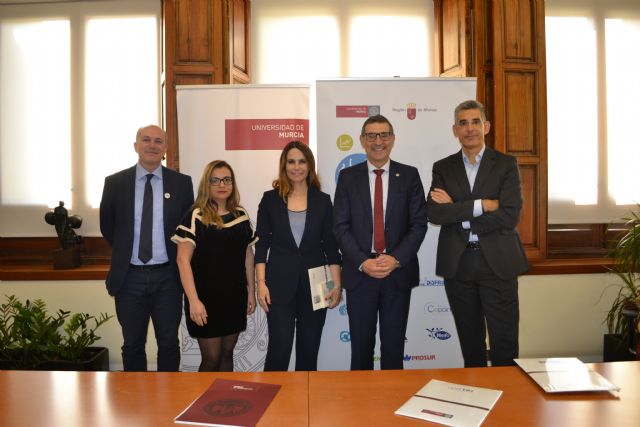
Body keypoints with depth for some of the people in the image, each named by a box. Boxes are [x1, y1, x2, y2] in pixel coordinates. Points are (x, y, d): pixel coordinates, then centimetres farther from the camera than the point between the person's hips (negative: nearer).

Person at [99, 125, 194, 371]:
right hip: (130, 277, 1)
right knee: (132, 345, 15)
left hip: (167, 277, 0)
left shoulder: (182, 183, -2)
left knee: (169, 343, 12)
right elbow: (107, 226, 12)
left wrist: (178, 260, 3)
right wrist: (124, 251, 10)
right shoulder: (115, 182, 0)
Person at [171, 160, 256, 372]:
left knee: (227, 353, 15)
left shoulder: (241, 215, 6)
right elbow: (183, 260, -12)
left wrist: (251, 291, 10)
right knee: (211, 358, 3)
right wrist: (193, 300, -17)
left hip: (235, 296, 4)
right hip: (206, 298, -4)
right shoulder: (195, 217, -8)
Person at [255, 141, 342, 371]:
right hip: (280, 284, -1)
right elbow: (261, 244, 1)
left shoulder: (322, 200, 4)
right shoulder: (271, 199, 1)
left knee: (309, 348, 11)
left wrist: (337, 284, 0)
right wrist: (261, 283, -6)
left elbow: (331, 246, 5)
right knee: (279, 348, -2)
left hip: (314, 283, 2)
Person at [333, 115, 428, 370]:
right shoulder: (348, 176, 4)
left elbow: (419, 224, -1)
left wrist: (396, 259, -13)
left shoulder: (409, 175, 4)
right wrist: (362, 262, -13)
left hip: (399, 272, 0)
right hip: (359, 272, 0)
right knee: (361, 344, 9)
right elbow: (340, 226, -1)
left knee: (394, 344, 11)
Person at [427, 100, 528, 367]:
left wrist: (457, 211, -11)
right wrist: (480, 205, -16)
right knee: (470, 342, 14)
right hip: (457, 265, 2)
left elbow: (510, 216, -12)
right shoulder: (443, 168, 7)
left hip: (497, 263, -2)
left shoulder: (506, 165, 1)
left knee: (504, 342, 4)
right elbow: (434, 214, -9)